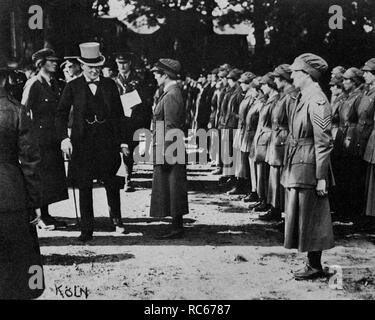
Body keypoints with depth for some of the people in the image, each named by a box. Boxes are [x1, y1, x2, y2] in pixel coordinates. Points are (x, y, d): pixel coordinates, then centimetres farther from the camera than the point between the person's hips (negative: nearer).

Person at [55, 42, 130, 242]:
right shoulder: (73, 87, 3)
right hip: (82, 141, -1)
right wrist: (64, 138, -11)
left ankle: (116, 217, 25)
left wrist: (123, 141, 6)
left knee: (110, 181, -1)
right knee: (84, 186, 2)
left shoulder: (109, 85, 7)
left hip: (107, 141, 1)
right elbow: (61, 114, 2)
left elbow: (119, 115, 9)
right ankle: (86, 229, 10)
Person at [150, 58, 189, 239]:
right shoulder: (175, 92, 14)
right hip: (172, 149, 10)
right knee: (173, 189, 13)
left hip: (168, 149, -10)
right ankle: (177, 226, 19)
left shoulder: (170, 96, -17)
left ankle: (177, 229, 2)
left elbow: (170, 127, -20)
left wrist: (165, 153, -20)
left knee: (172, 189, -4)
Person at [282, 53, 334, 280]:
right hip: (296, 166, 9)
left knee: (310, 219, 0)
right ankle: (312, 263, 23)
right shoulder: (302, 97, 10)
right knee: (300, 217, 14)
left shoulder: (317, 101, -17)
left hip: (309, 167, -9)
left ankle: (315, 267, 12)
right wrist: (289, 167, 14)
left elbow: (324, 143, -18)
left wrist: (321, 177, -18)